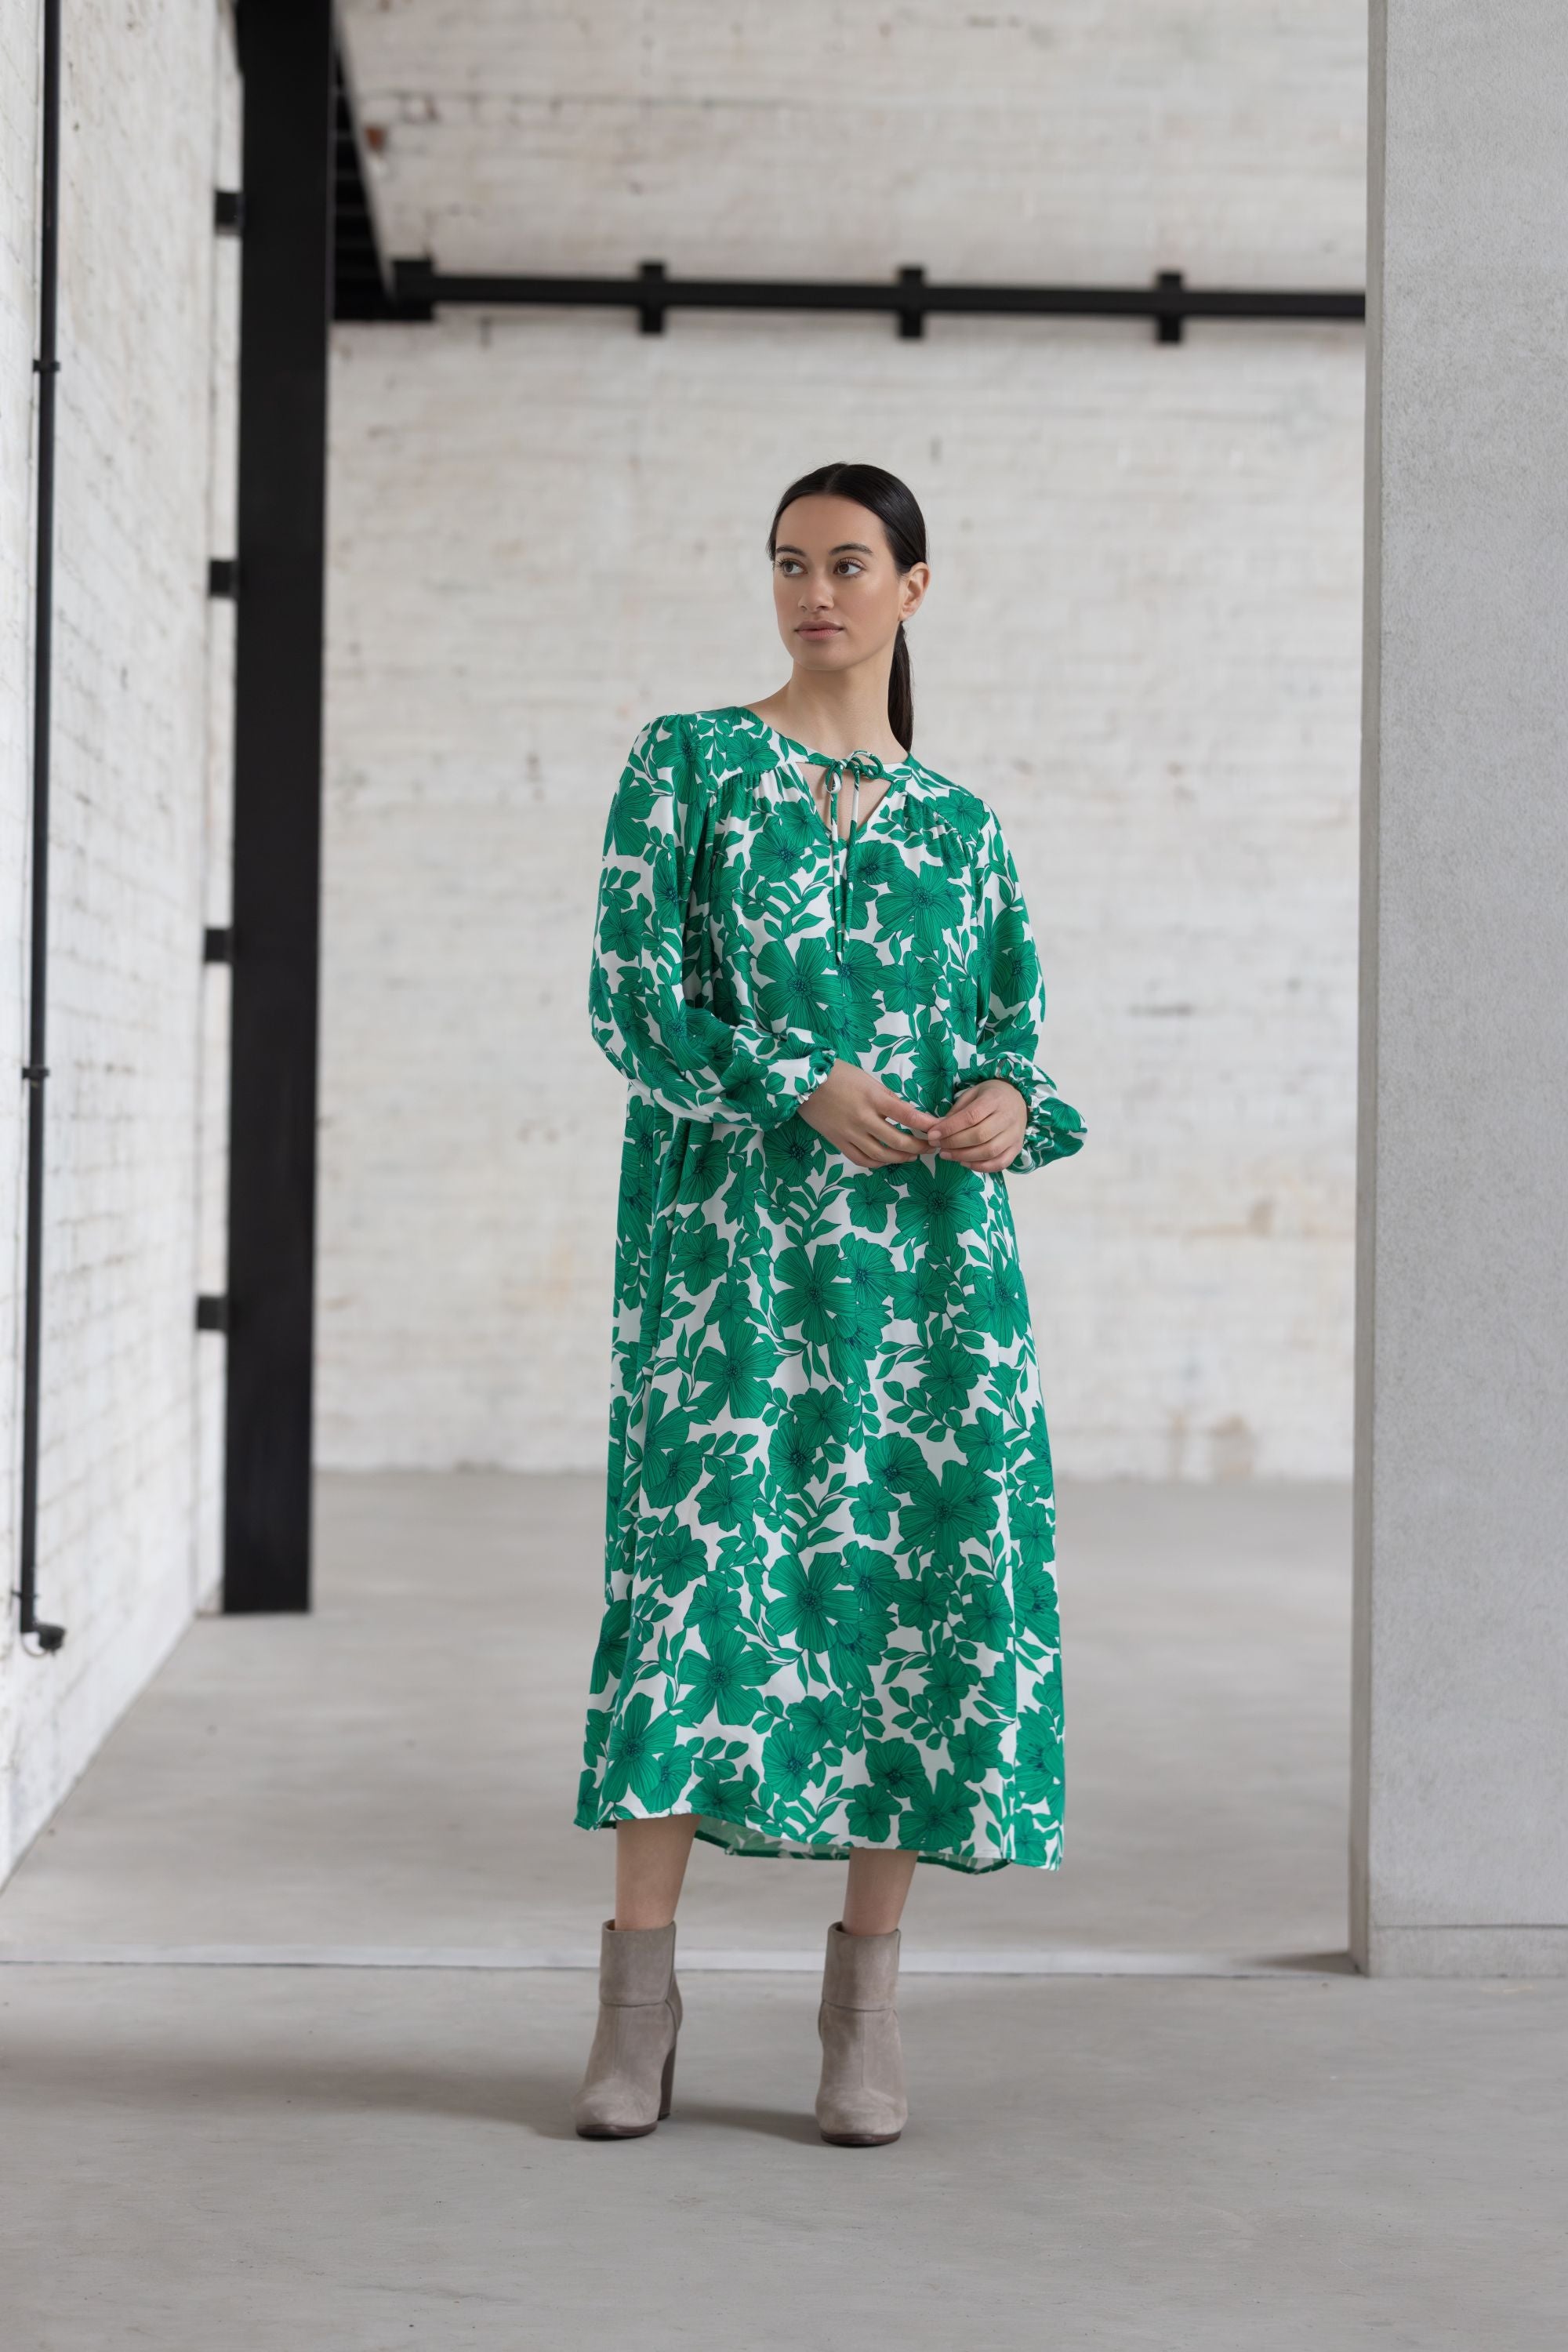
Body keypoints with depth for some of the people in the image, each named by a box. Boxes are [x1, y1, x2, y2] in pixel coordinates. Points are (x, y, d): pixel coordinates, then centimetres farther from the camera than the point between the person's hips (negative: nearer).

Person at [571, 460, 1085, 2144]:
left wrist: (1004, 1101, -8)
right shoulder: (689, 764, 7)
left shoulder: (959, 824, 16)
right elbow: (630, 995, -1)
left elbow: (1015, 1020, 15)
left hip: (924, 1241, 3)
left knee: (920, 1570, -3)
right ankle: (637, 2003, -4)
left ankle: (865, 2009, 7)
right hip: (729, 1229, -3)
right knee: (699, 1558, -11)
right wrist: (802, 1089, -14)